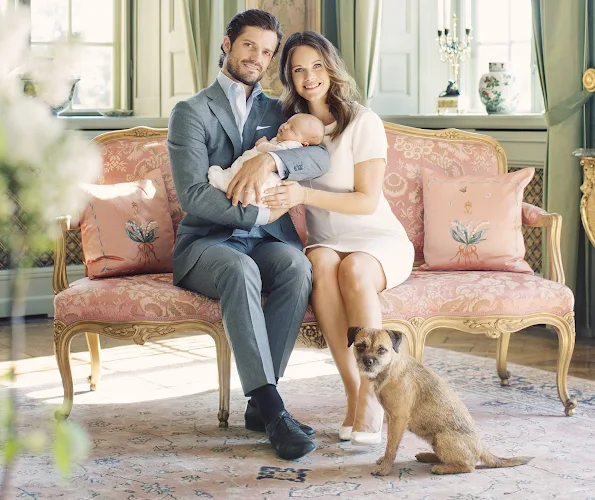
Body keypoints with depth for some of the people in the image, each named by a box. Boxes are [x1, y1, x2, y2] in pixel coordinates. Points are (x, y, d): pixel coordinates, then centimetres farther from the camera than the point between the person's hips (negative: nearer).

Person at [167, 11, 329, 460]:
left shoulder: (276, 111, 19)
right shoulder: (192, 112, 4)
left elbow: (321, 158, -2)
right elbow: (193, 195, -9)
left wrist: (271, 160, -20)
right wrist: (258, 213, -11)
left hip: (266, 240, 4)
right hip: (207, 242, -3)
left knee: (297, 265, -32)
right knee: (241, 269, -38)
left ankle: (259, 401, -28)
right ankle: (273, 410, -41)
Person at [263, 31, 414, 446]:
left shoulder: (362, 121, -8)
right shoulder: (292, 123, 10)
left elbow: (368, 200, -13)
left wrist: (305, 195, -26)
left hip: (379, 240, -3)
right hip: (326, 242, 3)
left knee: (354, 270, -38)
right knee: (322, 265, -34)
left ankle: (371, 397, -31)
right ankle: (354, 392, -34)